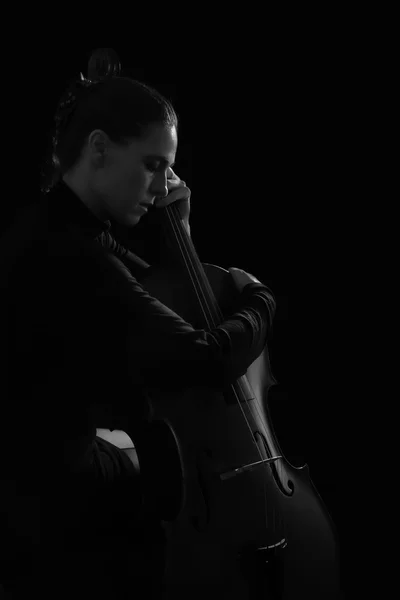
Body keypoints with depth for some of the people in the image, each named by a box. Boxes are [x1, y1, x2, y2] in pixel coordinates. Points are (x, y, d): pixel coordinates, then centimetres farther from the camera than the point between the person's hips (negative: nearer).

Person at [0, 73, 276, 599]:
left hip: (57, 462, 10)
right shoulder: (64, 254, -28)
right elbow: (207, 360, -31)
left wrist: (175, 227, 3)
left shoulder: (66, 230, 4)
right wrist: (257, 298, -11)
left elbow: (161, 302, 20)